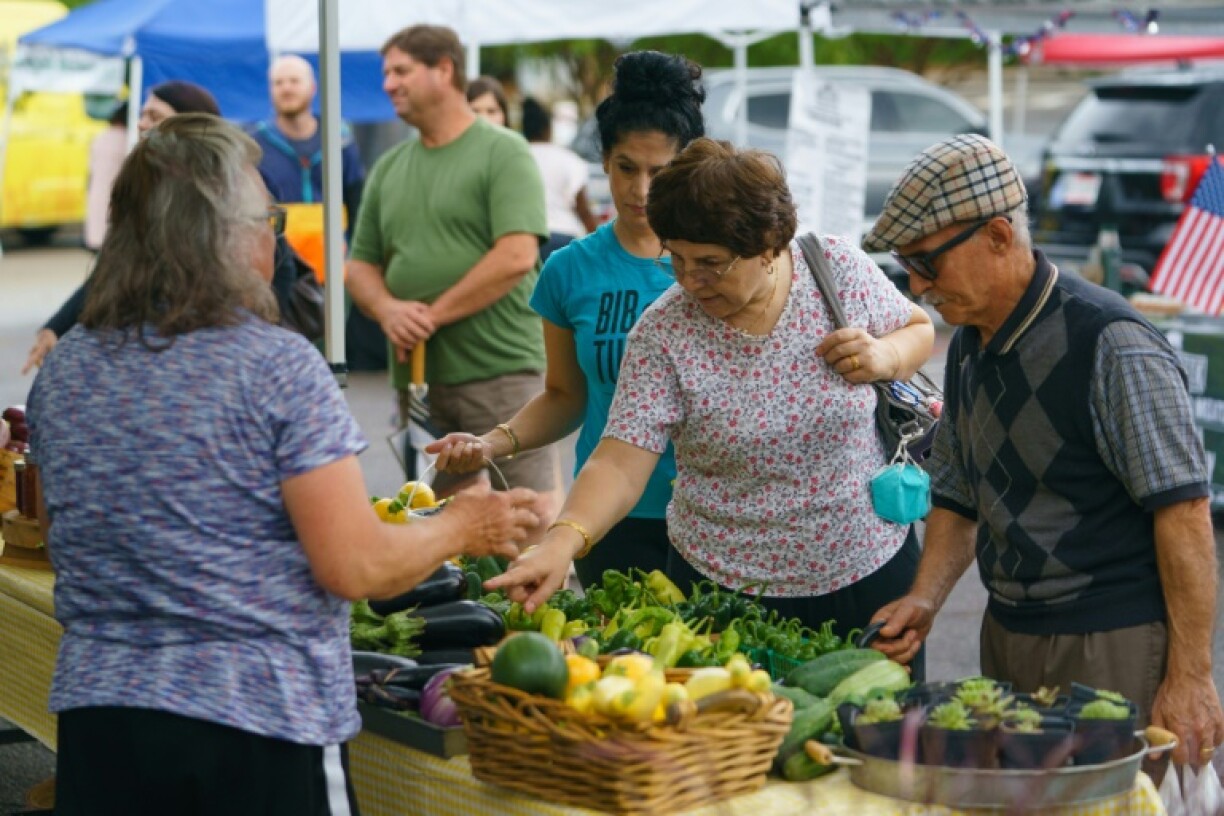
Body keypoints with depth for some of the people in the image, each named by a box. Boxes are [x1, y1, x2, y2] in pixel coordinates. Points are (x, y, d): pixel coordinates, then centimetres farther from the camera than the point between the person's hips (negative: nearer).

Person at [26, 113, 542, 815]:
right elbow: (356, 567, -16)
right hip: (261, 722, -5)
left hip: (96, 708, 5)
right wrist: (463, 528, 2)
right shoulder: (279, 368, -14)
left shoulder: (62, 373, 3)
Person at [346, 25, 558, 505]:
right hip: (416, 375, 6)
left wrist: (432, 315, -13)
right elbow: (361, 264, 15)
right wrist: (387, 310, -8)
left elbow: (516, 256, -15)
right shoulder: (388, 168, 14)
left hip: (501, 370, -6)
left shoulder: (503, 152, -4)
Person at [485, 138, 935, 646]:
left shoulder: (840, 268, -10)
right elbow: (619, 464, -19)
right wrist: (561, 542, -36)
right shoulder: (663, 333, -15)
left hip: (871, 566, 2)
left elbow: (919, 329, 7)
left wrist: (885, 357, -15)